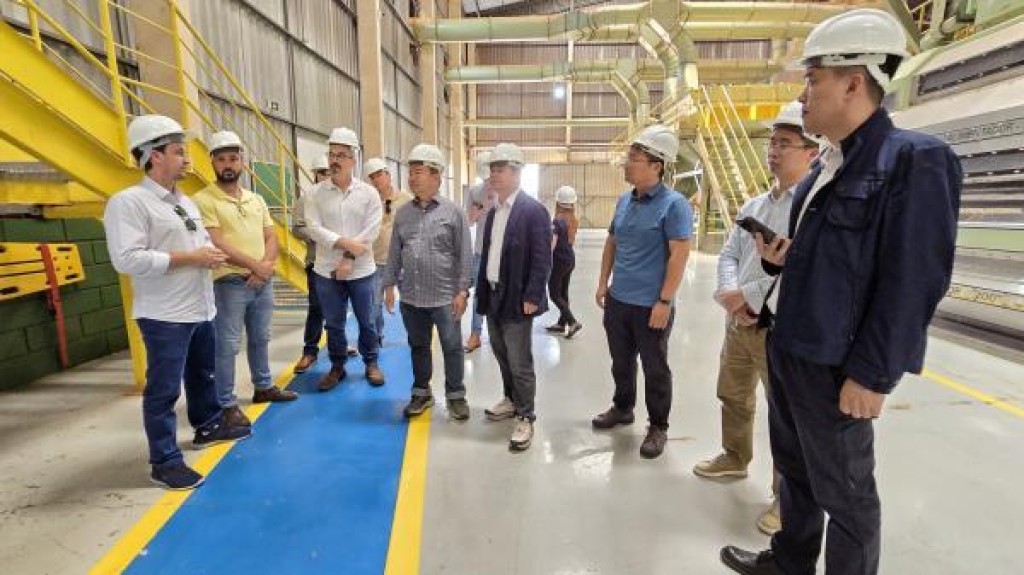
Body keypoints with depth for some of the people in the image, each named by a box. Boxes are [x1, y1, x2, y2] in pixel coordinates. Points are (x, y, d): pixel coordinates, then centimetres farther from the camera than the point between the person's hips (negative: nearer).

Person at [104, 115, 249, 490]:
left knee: (203, 375, 22)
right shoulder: (128, 202, -14)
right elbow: (127, 260, -23)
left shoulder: (186, 201, 13)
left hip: (201, 310, 8)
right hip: (165, 317, -8)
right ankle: (165, 463, 13)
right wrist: (190, 258, -20)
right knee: (164, 390, 1)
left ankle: (209, 426, 40)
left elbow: (203, 240, 22)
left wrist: (212, 253, -2)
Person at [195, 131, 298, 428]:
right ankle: (227, 404, 12)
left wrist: (266, 265, -12)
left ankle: (263, 387, 34)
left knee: (261, 338, 18)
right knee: (227, 346, 1)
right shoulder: (204, 200, -7)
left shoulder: (256, 200, 11)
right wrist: (254, 265, -17)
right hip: (229, 283, -6)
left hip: (263, 282, 6)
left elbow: (271, 238, 7)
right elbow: (217, 245, -16)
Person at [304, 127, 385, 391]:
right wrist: (346, 242, -19)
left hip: (361, 271, -1)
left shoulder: (368, 193, -2)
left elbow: (371, 231, -9)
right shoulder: (317, 193, 1)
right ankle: (337, 367, 28)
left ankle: (371, 364, 27)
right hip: (327, 271, 1)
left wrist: (349, 258, -16)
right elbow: (314, 228, -8)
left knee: (366, 321, 10)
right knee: (333, 323, 12)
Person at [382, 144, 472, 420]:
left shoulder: (452, 211, -5)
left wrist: (462, 291, -10)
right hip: (410, 296, 4)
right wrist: (389, 284, 7)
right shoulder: (403, 212, 7)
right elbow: (394, 252, 11)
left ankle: (455, 395, 23)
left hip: (445, 297, -4)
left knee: (452, 348, 6)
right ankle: (421, 392, 33)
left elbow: (464, 254, -6)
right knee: (418, 346, 16)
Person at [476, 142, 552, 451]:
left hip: (516, 300, -8)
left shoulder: (533, 210, -12)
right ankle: (512, 400, 39)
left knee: (520, 363, 1)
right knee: (503, 356, 20)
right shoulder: (493, 212, 13)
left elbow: (542, 259, -16)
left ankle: (525, 418, 17)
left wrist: (531, 297, -19)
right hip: (493, 297, 8)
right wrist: (482, 291, 12)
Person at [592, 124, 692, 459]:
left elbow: (679, 254, -17)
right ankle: (622, 408, 40)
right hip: (617, 300, 6)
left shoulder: (673, 204, -13)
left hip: (650, 305, -6)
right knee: (621, 361, 19)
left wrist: (665, 301, -19)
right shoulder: (625, 201, 8)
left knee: (655, 368, 9)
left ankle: (658, 427, 26)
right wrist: (603, 283, 12)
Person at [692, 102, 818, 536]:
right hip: (738, 322, 8)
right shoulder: (754, 205, 11)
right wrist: (731, 295, -10)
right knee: (733, 397, 22)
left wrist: (747, 296, -18)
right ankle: (735, 459, 44)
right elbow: (729, 254, 9)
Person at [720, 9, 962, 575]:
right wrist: (780, 258, -1)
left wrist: (870, 374, -19)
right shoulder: (824, 168, 11)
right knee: (794, 469, 24)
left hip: (831, 363, -9)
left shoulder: (915, 160, -14)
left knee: (844, 491, 11)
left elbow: (912, 282, -19)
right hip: (785, 346, 9)